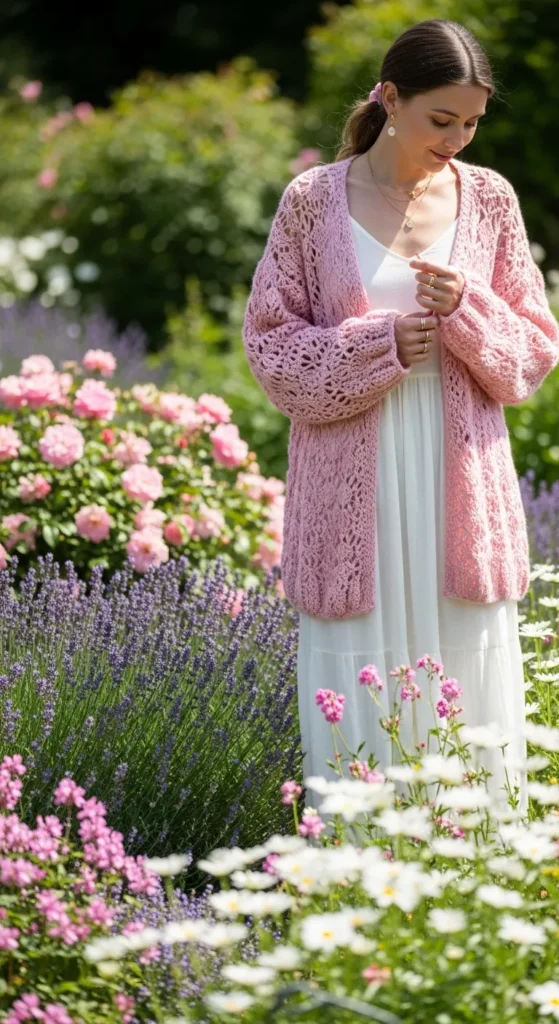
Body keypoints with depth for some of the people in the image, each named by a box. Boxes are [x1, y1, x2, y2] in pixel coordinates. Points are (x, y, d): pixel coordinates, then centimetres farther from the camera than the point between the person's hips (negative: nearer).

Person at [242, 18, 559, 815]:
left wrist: (467, 311, -13)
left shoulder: (490, 198, 4)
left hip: (464, 490, 2)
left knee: (472, 702, 6)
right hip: (354, 493, -2)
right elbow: (271, 343, 1)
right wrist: (377, 344, -14)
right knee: (358, 697, 3)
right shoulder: (313, 201, -2)